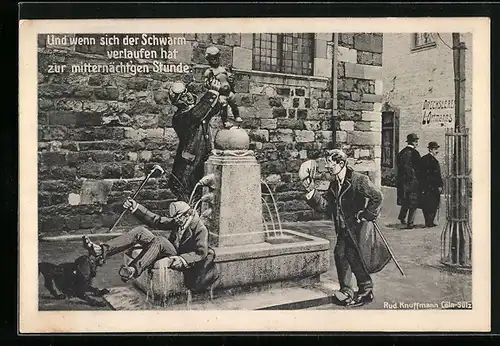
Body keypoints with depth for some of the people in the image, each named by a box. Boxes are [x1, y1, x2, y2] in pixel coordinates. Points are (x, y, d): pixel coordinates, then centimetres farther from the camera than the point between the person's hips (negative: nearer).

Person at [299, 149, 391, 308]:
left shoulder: (359, 180, -14)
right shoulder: (334, 185, 8)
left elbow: (377, 198, -15)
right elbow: (325, 206, 2)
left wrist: (366, 215, -15)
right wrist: (311, 191, -7)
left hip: (359, 228, -7)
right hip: (344, 229, 7)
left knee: (356, 259, -3)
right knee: (340, 255, 1)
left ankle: (366, 292, 16)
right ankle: (346, 291, 13)